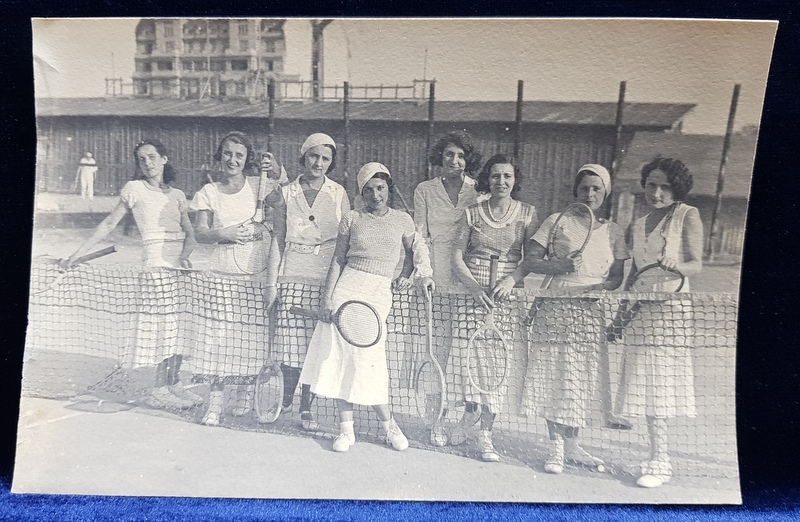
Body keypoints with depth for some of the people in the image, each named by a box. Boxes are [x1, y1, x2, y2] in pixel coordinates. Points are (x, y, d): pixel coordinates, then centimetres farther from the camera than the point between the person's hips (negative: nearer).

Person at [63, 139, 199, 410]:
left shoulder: (177, 195, 15)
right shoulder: (135, 189, 4)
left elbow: (190, 233, 9)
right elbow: (109, 224, 4)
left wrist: (185, 255, -10)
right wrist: (78, 254, 0)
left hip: (180, 262, 5)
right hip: (156, 260, -5)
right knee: (167, 323, -9)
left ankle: (173, 384, 13)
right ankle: (159, 390, -1)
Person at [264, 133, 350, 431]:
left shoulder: (338, 194, 5)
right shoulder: (286, 193, 7)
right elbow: (278, 239, 7)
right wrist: (271, 283, 3)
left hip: (326, 279, 0)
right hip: (293, 275, 0)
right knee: (291, 341, -1)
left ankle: (306, 407, 18)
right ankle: (286, 399, 26)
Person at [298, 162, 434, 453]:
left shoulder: (403, 221, 9)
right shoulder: (352, 220, 7)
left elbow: (412, 256, 19)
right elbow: (338, 261, 5)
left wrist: (407, 277, -1)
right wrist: (327, 298, -3)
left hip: (379, 294, -1)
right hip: (347, 288, 1)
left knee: (367, 360, -8)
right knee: (341, 356, -2)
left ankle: (388, 425, 13)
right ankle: (346, 429, 10)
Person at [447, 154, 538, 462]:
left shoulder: (527, 214, 6)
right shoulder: (473, 214, 7)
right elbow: (457, 257, 2)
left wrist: (511, 280, -17)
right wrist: (475, 287, -13)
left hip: (508, 296, 0)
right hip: (472, 292, 1)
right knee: (468, 354, -3)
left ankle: (486, 434, 10)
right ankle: (471, 412, 28)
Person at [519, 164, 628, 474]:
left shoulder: (614, 232, 12)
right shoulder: (557, 221, 5)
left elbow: (617, 277, 8)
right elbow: (530, 262, 2)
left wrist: (600, 287, -12)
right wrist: (558, 266, -16)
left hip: (591, 310, 3)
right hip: (555, 307, -2)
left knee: (582, 376, 5)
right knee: (554, 372, -4)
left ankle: (571, 446, 19)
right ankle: (555, 447, 7)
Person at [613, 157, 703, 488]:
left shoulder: (687, 215, 1)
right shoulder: (639, 224, 16)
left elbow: (696, 265, -5)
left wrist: (678, 266, -27)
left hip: (670, 308, -5)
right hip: (640, 309, 5)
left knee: (657, 385, -6)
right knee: (645, 385, 4)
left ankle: (659, 463, 4)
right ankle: (658, 457, 13)